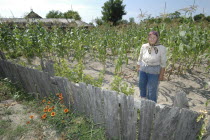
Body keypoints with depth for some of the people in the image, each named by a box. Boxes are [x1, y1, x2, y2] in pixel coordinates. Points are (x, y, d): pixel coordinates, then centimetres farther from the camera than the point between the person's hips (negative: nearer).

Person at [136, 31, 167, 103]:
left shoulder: (162, 48, -13)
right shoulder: (144, 46, -5)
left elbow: (163, 63, -6)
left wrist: (161, 75, -5)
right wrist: (138, 69, 8)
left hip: (154, 71, -3)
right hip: (143, 69, 4)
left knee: (152, 89, 5)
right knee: (141, 85, 17)